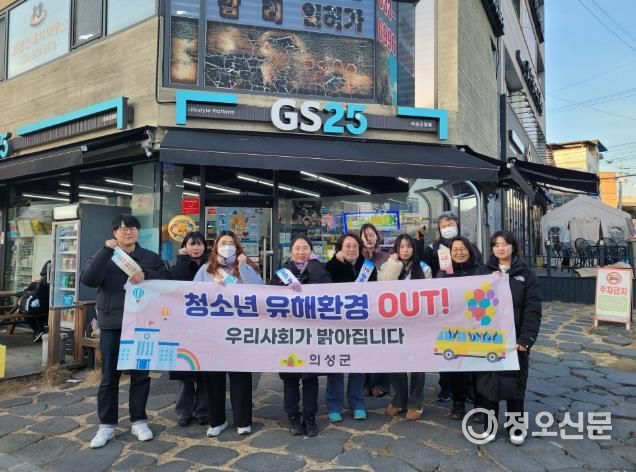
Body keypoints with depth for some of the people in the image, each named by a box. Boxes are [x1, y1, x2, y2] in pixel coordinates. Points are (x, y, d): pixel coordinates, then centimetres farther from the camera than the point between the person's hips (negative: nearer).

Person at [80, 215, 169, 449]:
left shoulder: (151, 257, 8)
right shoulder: (104, 256, 6)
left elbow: (167, 281, -2)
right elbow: (87, 279, -11)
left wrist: (146, 276, -19)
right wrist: (106, 251, -19)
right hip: (112, 325, -1)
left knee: (141, 374, 7)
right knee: (109, 376, 6)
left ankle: (139, 421, 21)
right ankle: (107, 425, 19)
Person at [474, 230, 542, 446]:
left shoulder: (526, 274, 0)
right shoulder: (484, 273, 6)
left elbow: (532, 309, -6)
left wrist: (526, 338, -14)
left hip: (514, 338, -1)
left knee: (515, 380, 8)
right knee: (486, 380, 6)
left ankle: (517, 424, 25)